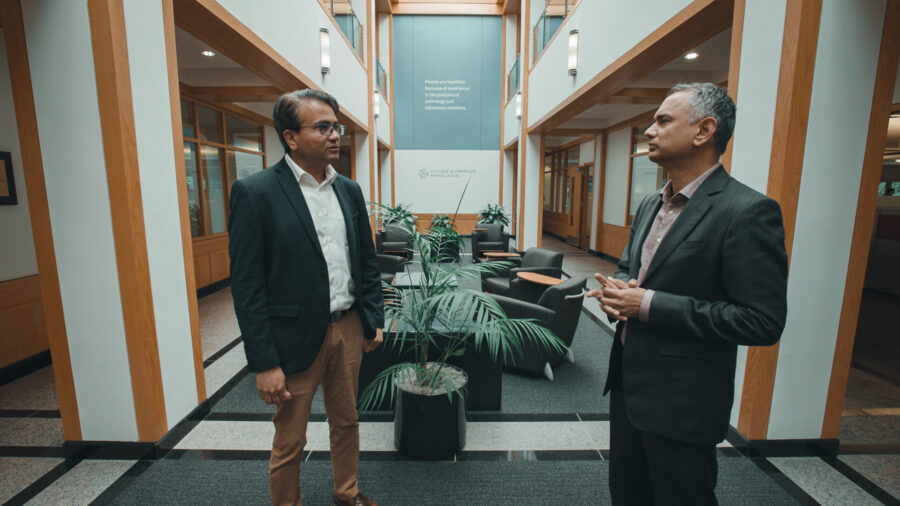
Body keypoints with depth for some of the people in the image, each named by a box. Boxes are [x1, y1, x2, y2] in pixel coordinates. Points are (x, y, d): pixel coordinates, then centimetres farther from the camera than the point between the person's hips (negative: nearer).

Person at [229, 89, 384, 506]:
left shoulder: (349, 190, 5)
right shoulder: (255, 192, -12)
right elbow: (247, 286, -13)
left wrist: (374, 319, 8)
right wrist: (264, 364, -13)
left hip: (349, 329, 6)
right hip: (297, 338, -5)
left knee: (346, 422, 23)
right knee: (290, 441, 14)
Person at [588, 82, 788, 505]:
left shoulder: (748, 212, -18)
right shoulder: (651, 203, 8)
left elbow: (763, 321, -21)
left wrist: (649, 304, -24)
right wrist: (616, 290, -6)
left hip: (682, 403, -7)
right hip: (628, 383, 8)